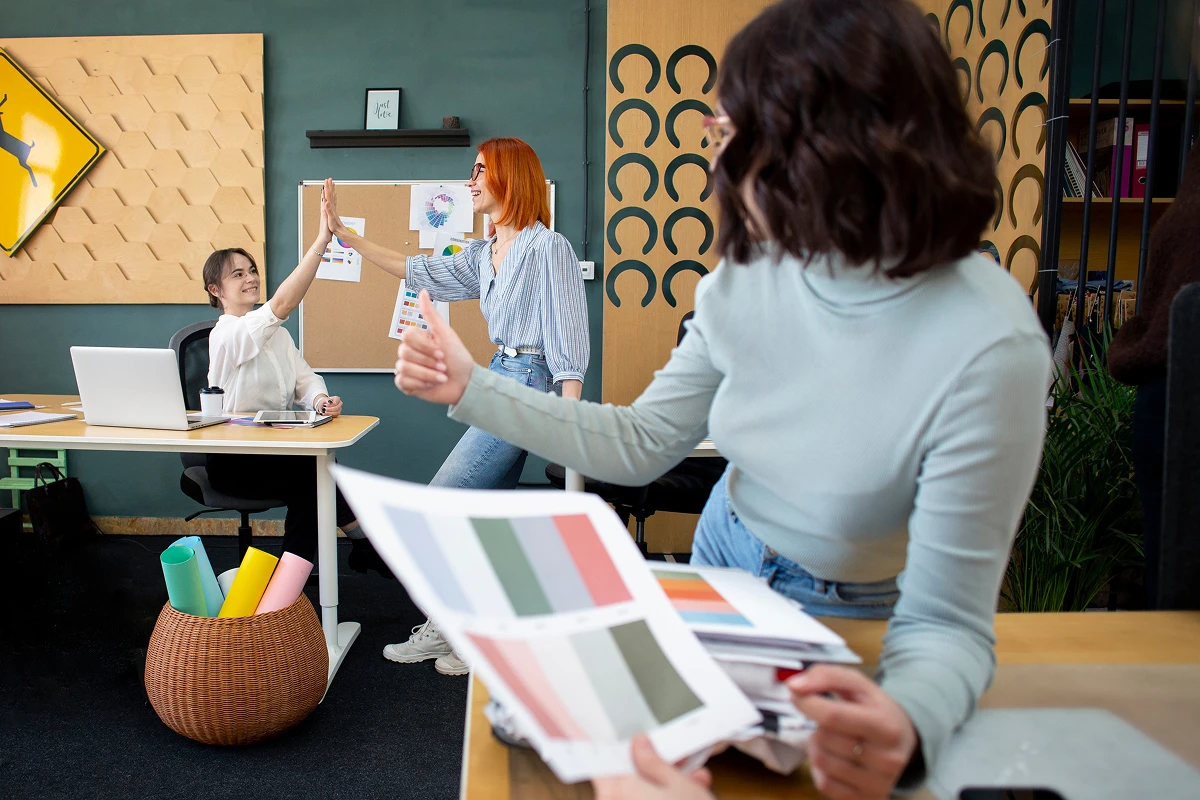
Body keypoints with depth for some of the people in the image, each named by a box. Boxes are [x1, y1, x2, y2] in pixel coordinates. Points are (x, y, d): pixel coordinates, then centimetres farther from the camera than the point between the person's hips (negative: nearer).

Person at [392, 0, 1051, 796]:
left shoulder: (987, 347, -32)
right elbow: (640, 444, -4)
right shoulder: (750, 276, -15)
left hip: (852, 625, -4)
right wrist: (472, 388, -8)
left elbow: (947, 621, -27)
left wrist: (905, 727, -49)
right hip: (723, 567, 5)